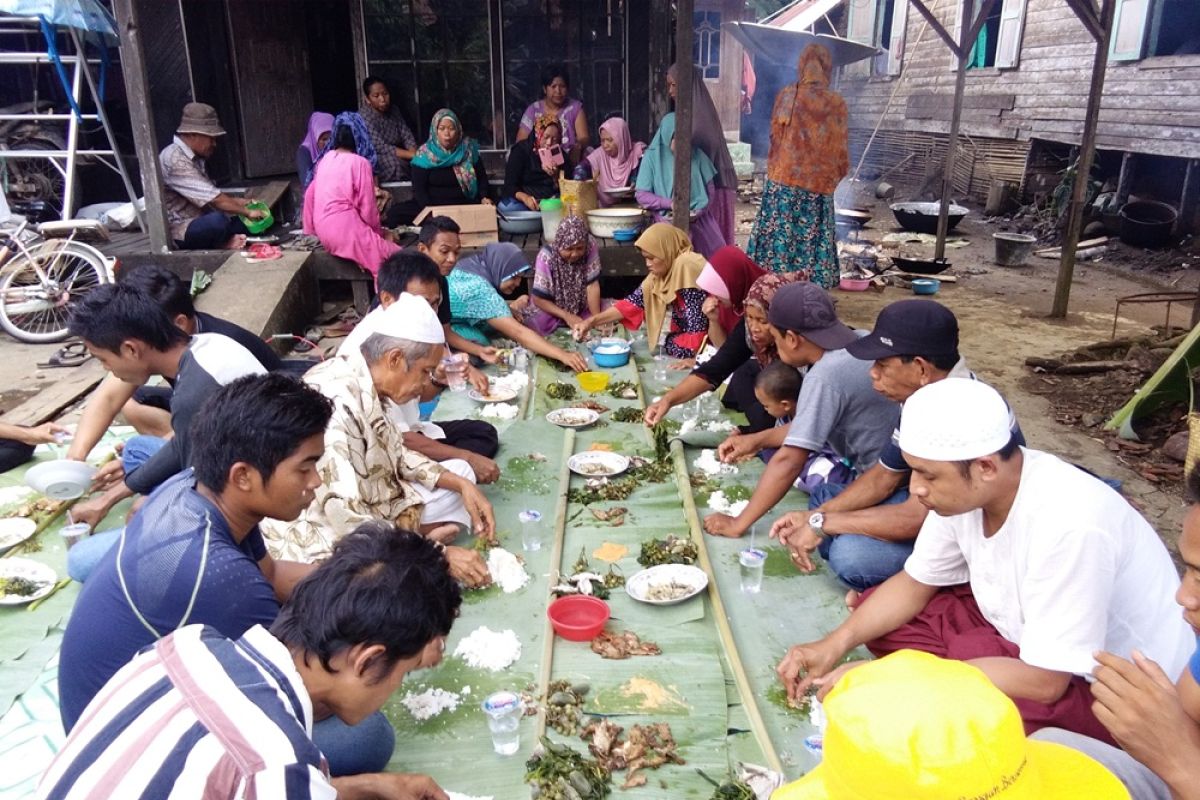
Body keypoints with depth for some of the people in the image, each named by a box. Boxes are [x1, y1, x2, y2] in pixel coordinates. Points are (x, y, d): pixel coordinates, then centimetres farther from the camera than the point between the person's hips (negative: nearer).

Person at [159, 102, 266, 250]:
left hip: (201, 224, 10)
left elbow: (209, 196, 19)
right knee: (217, 221, -38)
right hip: (180, 233, -10)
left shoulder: (194, 158, 12)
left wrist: (238, 202, 7)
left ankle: (222, 243, -13)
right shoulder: (174, 160, -19)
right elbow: (213, 199, -23)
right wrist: (247, 212, -13)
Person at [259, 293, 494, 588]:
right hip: (326, 539, -9)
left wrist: (462, 485, -2)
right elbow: (348, 522, -32)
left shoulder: (364, 382, -3)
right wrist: (439, 555, -25)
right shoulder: (334, 405, -30)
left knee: (460, 473, 11)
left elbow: (396, 454, 11)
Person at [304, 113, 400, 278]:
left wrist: (311, 227, 26)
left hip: (323, 230, 8)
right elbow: (368, 206, -9)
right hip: (346, 230, -8)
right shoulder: (360, 163, -10)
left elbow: (311, 194, 15)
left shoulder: (325, 159, 10)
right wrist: (379, 231, 8)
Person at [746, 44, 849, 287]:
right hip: (819, 184, -1)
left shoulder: (786, 96, 0)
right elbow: (841, 147, 1)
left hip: (784, 179, 1)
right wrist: (838, 173, 19)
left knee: (779, 234, 7)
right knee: (812, 240, 4)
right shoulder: (836, 103, -6)